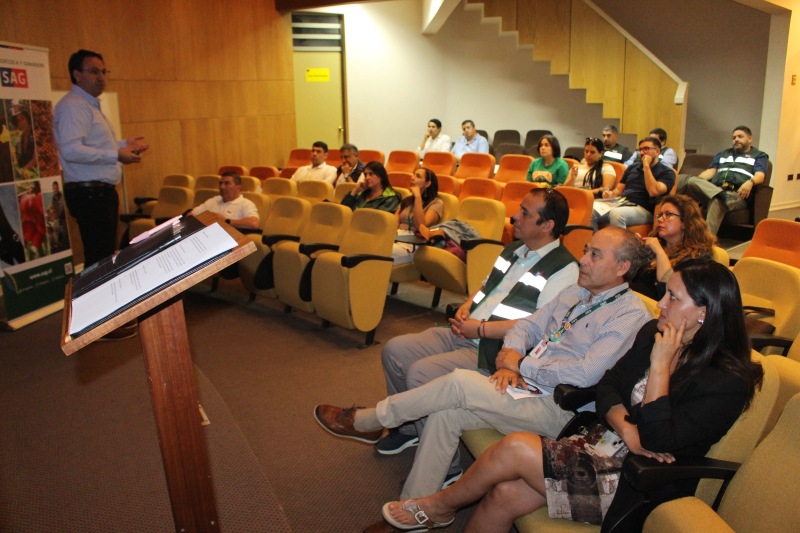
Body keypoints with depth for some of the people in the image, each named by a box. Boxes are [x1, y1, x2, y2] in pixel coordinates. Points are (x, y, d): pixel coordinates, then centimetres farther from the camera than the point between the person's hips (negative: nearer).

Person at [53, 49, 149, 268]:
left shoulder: (91, 105, 21)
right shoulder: (73, 106, -13)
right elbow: (71, 150, -24)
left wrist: (124, 145, 18)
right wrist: (116, 155, -23)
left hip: (103, 192, 10)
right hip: (89, 194, -10)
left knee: (105, 257, 14)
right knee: (99, 259, -9)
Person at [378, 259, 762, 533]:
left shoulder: (728, 383, -16)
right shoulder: (655, 334, 5)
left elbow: (659, 440, -23)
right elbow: (608, 387, 7)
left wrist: (660, 365, -24)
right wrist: (626, 428, -12)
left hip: (637, 486, -7)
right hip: (603, 448, 7)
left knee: (515, 448, -19)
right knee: (505, 494, -15)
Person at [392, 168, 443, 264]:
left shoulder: (436, 203, 9)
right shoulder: (406, 201, 28)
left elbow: (421, 225, -8)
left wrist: (417, 196, -5)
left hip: (413, 243, -5)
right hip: (397, 238, 5)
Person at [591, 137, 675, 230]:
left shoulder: (667, 172, 3)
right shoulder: (633, 167, 24)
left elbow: (654, 192, -15)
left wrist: (646, 166, -9)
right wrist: (611, 194, 0)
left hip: (642, 209, -6)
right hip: (621, 203, 6)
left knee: (616, 213, -39)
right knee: (591, 210, -22)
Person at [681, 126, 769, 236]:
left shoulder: (759, 156, 22)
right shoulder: (723, 154, 38)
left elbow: (760, 175, 3)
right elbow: (711, 171, 25)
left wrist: (750, 182, -22)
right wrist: (696, 181, 3)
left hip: (738, 194, -4)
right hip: (714, 189, 4)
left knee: (717, 202, -40)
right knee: (692, 181, -28)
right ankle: (724, 196, -49)